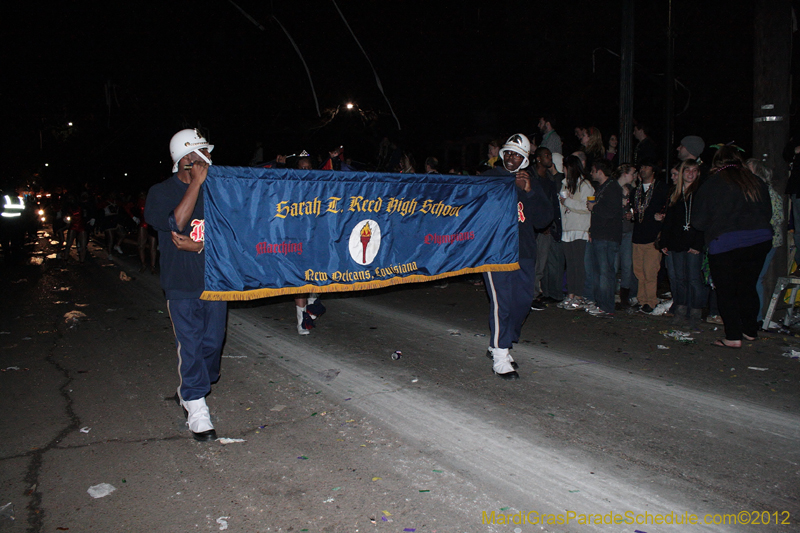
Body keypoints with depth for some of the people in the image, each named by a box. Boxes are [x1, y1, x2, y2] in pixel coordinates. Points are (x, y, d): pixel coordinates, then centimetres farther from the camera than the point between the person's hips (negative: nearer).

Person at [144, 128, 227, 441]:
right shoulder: (161, 192, -2)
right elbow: (176, 222, -22)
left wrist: (201, 246, -11)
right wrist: (197, 183, -19)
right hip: (182, 285, -4)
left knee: (212, 342, 10)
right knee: (191, 345, -5)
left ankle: (188, 392, 34)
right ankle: (196, 410, 4)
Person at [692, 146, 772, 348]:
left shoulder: (709, 186, -5)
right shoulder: (757, 183, 5)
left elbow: (698, 221, -2)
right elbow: (768, 213, 15)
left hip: (725, 245, -4)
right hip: (761, 240, 4)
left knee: (726, 291, 5)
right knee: (748, 287, 18)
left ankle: (733, 337, 3)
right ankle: (750, 331, 27)